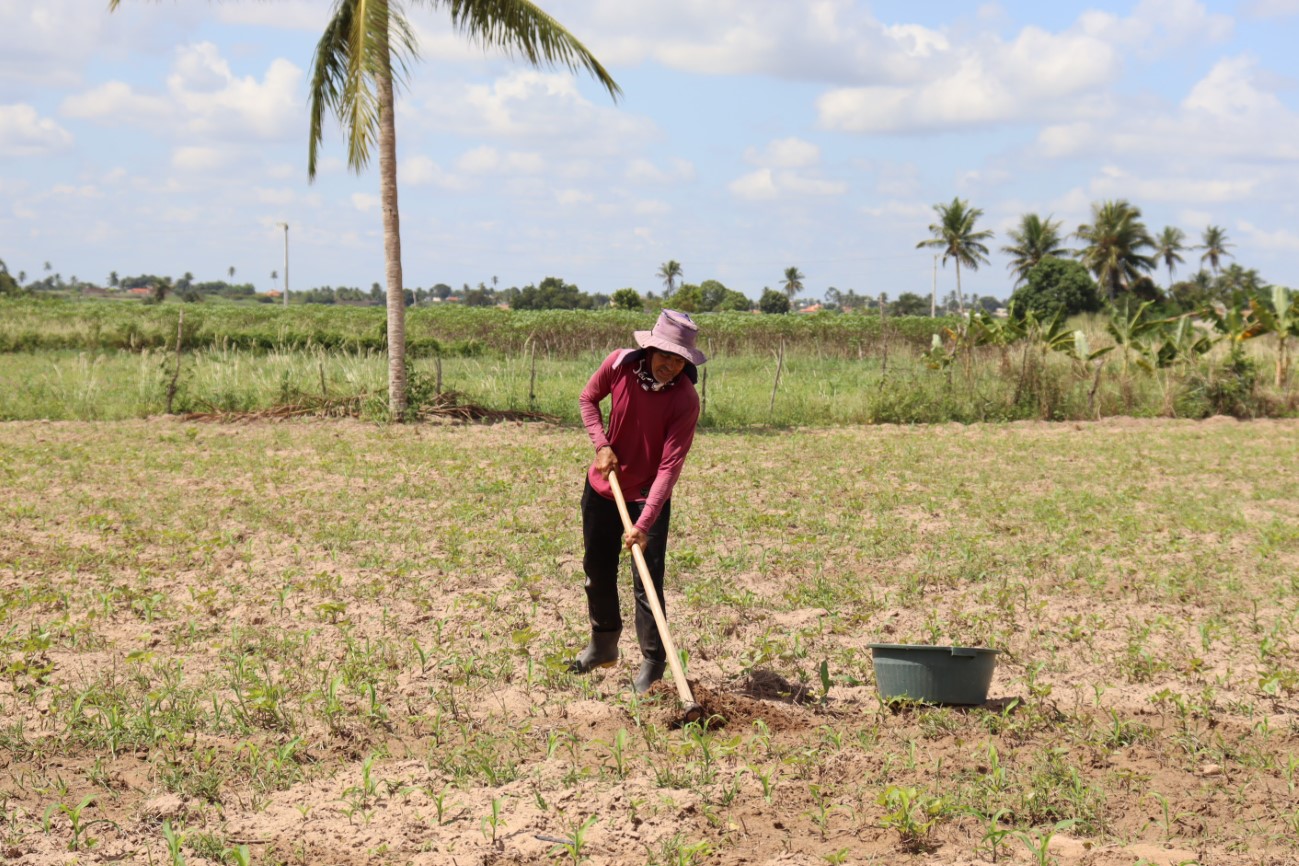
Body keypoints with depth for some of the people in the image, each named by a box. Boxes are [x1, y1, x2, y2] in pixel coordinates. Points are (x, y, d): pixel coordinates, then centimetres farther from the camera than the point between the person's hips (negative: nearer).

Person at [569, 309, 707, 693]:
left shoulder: (685, 400, -25)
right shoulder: (619, 364, -16)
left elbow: (669, 467, -28)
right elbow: (588, 399, 5)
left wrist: (644, 525, -34)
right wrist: (602, 444, -11)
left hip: (649, 497, -4)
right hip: (602, 488, 4)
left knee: (647, 581, -9)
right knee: (597, 571, 18)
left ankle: (653, 664, 2)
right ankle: (603, 645, 38)